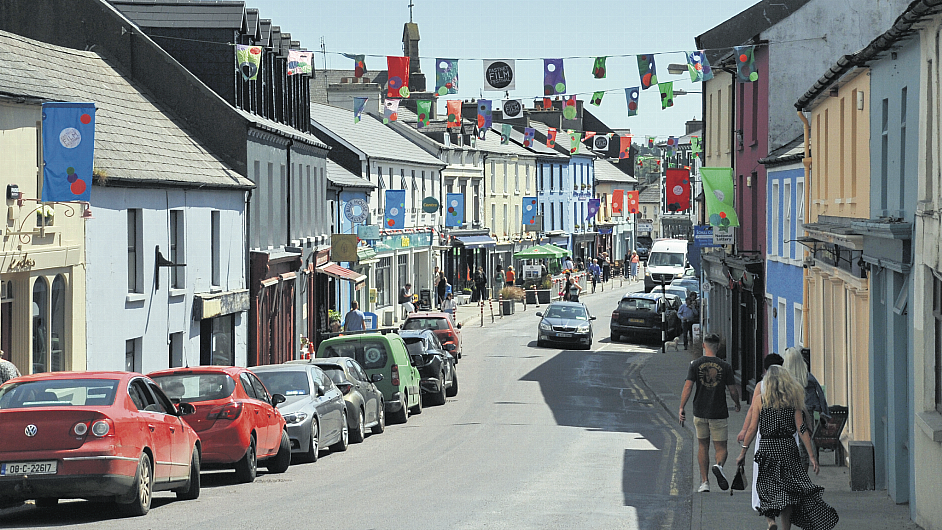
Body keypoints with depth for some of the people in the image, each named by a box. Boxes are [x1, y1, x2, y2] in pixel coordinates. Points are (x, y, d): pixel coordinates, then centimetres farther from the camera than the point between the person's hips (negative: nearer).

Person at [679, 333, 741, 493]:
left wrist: (681, 408, -7)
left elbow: (688, 387, -11)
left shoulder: (695, 365, -3)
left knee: (703, 446, 17)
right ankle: (719, 465, -27)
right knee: (721, 448, 7)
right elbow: (733, 391, -1)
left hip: (700, 413, 2)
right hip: (719, 413, -2)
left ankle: (704, 482, 14)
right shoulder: (725, 366, -5)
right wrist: (737, 404, 18)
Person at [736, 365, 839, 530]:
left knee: (768, 487, 8)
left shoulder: (761, 400, -2)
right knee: (788, 491, 9)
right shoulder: (793, 400, 2)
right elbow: (802, 430, -3)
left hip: (767, 448, -1)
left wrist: (743, 452, 6)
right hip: (788, 449, 1)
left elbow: (752, 429, -2)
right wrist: (811, 456, -2)